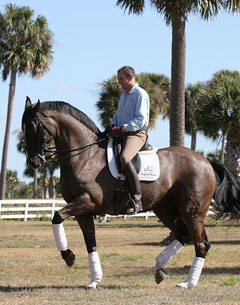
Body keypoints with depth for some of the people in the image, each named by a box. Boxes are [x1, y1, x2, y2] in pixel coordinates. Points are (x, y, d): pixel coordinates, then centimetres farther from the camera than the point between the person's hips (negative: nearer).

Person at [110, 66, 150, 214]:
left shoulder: (140, 94, -8)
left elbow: (141, 120, -16)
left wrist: (122, 128, -23)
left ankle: (136, 199, -36)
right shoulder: (123, 95, 21)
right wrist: (114, 125, 6)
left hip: (136, 134, -10)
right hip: (122, 134, 10)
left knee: (124, 158, -34)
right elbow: (118, 114, 28)